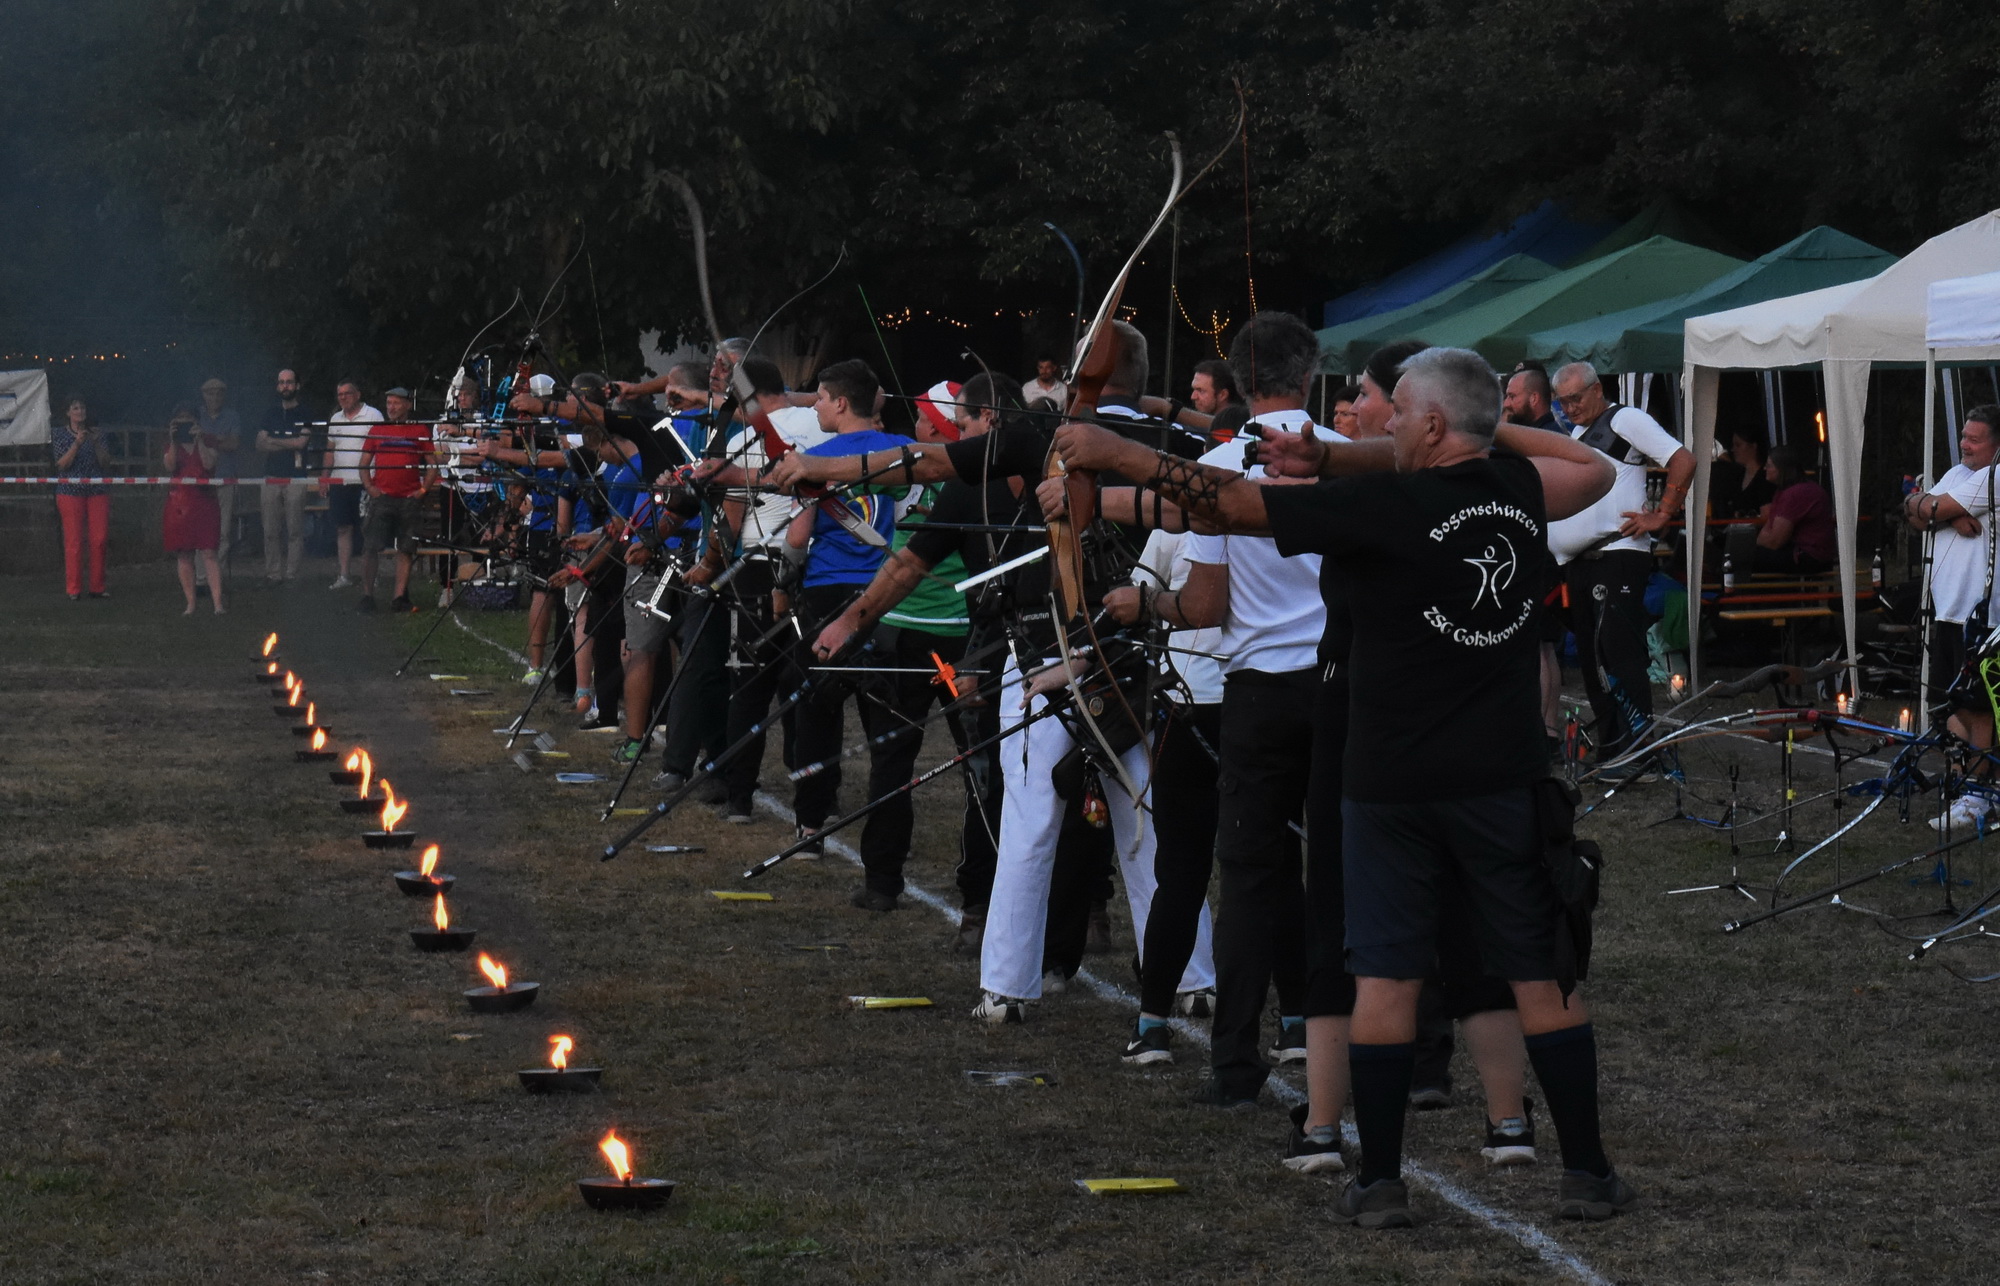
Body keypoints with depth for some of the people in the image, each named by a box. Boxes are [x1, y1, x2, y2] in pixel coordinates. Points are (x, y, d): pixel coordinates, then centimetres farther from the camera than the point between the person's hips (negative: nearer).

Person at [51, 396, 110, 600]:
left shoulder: (95, 433, 12)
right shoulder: (60, 435, 4)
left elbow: (103, 462, 4)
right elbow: (62, 464, -7)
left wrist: (96, 442, -10)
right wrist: (77, 443, -16)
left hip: (97, 491, 3)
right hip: (71, 491, -3)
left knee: (99, 540, -2)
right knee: (73, 541, -6)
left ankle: (97, 587, 5)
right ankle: (73, 589, -2)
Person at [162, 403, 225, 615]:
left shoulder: (207, 442, 7)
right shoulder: (172, 445, 11)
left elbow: (208, 463, -10)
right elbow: (170, 466, -7)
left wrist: (199, 441, -14)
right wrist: (173, 441, -14)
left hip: (203, 502, -2)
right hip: (179, 503, 2)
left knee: (208, 554, -10)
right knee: (184, 556, 2)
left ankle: (218, 603, -15)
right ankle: (190, 604, 7)